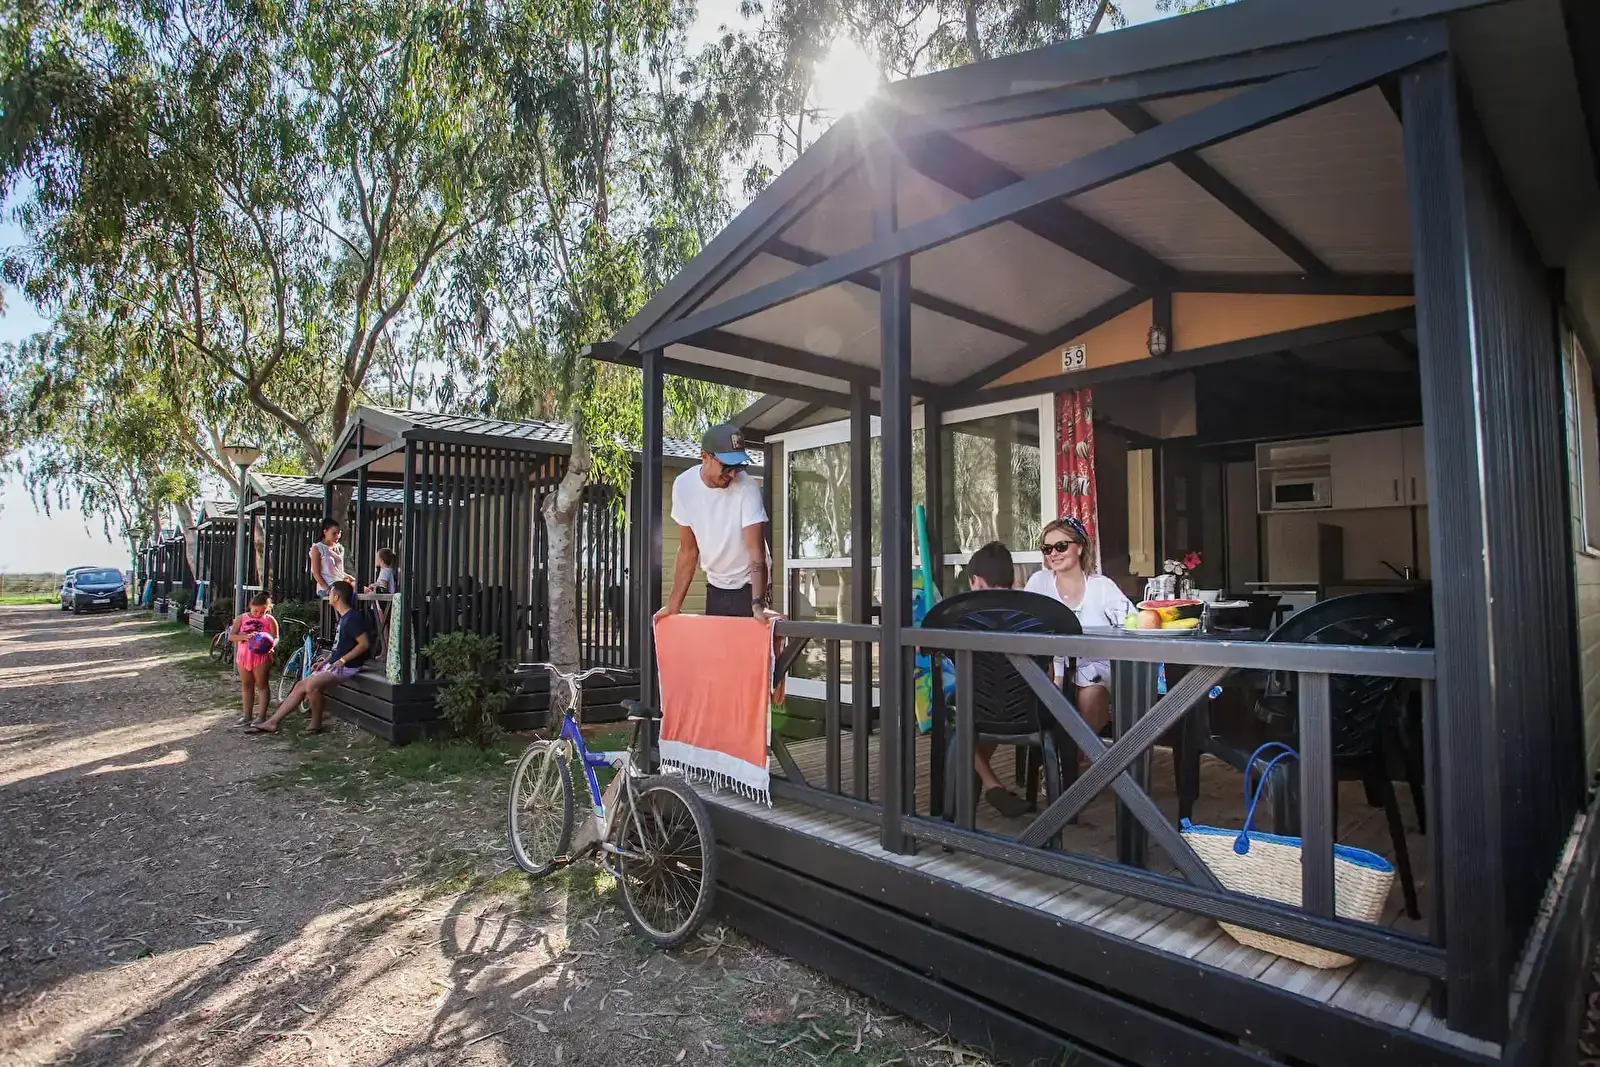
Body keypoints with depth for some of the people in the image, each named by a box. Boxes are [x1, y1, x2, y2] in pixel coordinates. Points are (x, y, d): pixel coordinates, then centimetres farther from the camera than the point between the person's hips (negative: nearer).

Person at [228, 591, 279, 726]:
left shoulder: (269, 620, -2)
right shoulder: (242, 618, 4)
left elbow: (275, 638, -4)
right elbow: (231, 636, -2)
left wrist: (271, 645, -27)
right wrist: (245, 636, -21)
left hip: (262, 656, -4)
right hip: (243, 656, 4)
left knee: (262, 685, 1)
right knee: (246, 686, 12)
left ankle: (262, 716, 5)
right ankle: (248, 715, 22)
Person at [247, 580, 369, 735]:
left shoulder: (353, 617, -17)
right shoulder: (343, 617, 15)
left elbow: (364, 644, -24)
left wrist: (342, 660, -21)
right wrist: (325, 661, 11)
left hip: (345, 667, -10)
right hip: (333, 664, 10)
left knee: (311, 685, -28)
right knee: (300, 686, 5)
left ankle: (316, 725, -10)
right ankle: (271, 722, 10)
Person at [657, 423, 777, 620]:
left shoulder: (747, 487, -23)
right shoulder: (683, 485, -10)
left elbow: (756, 551, -29)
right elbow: (688, 550, -2)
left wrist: (758, 605, -43)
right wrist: (674, 604, -3)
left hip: (747, 587, -4)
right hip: (715, 587, 4)